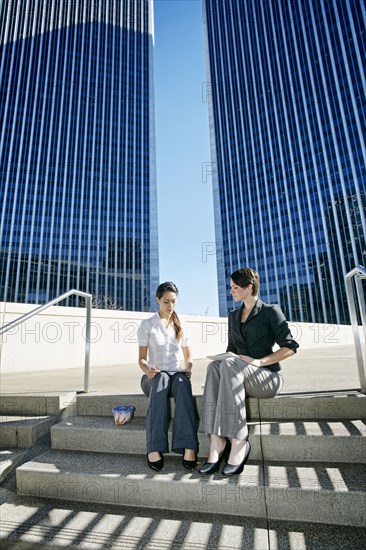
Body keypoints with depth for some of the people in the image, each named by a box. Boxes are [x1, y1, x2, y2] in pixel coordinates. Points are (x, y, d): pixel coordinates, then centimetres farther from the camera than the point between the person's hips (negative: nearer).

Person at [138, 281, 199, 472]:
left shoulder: (181, 327, 12)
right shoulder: (147, 324, 3)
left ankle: (189, 448, -46)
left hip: (176, 376, 2)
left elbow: (188, 358, 13)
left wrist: (188, 369, -10)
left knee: (182, 380, -36)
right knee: (162, 377, -39)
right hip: (153, 378, -1)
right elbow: (142, 358, -1)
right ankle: (154, 448, -44)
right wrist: (147, 370, -23)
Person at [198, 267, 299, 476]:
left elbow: (290, 346, -7)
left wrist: (259, 361, -18)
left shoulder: (271, 311, 1)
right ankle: (217, 443, -37)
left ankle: (238, 443, -32)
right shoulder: (234, 316, 19)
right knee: (215, 366, -30)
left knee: (229, 366, -35)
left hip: (268, 377, -4)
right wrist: (228, 356, -1)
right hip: (239, 375, 5)